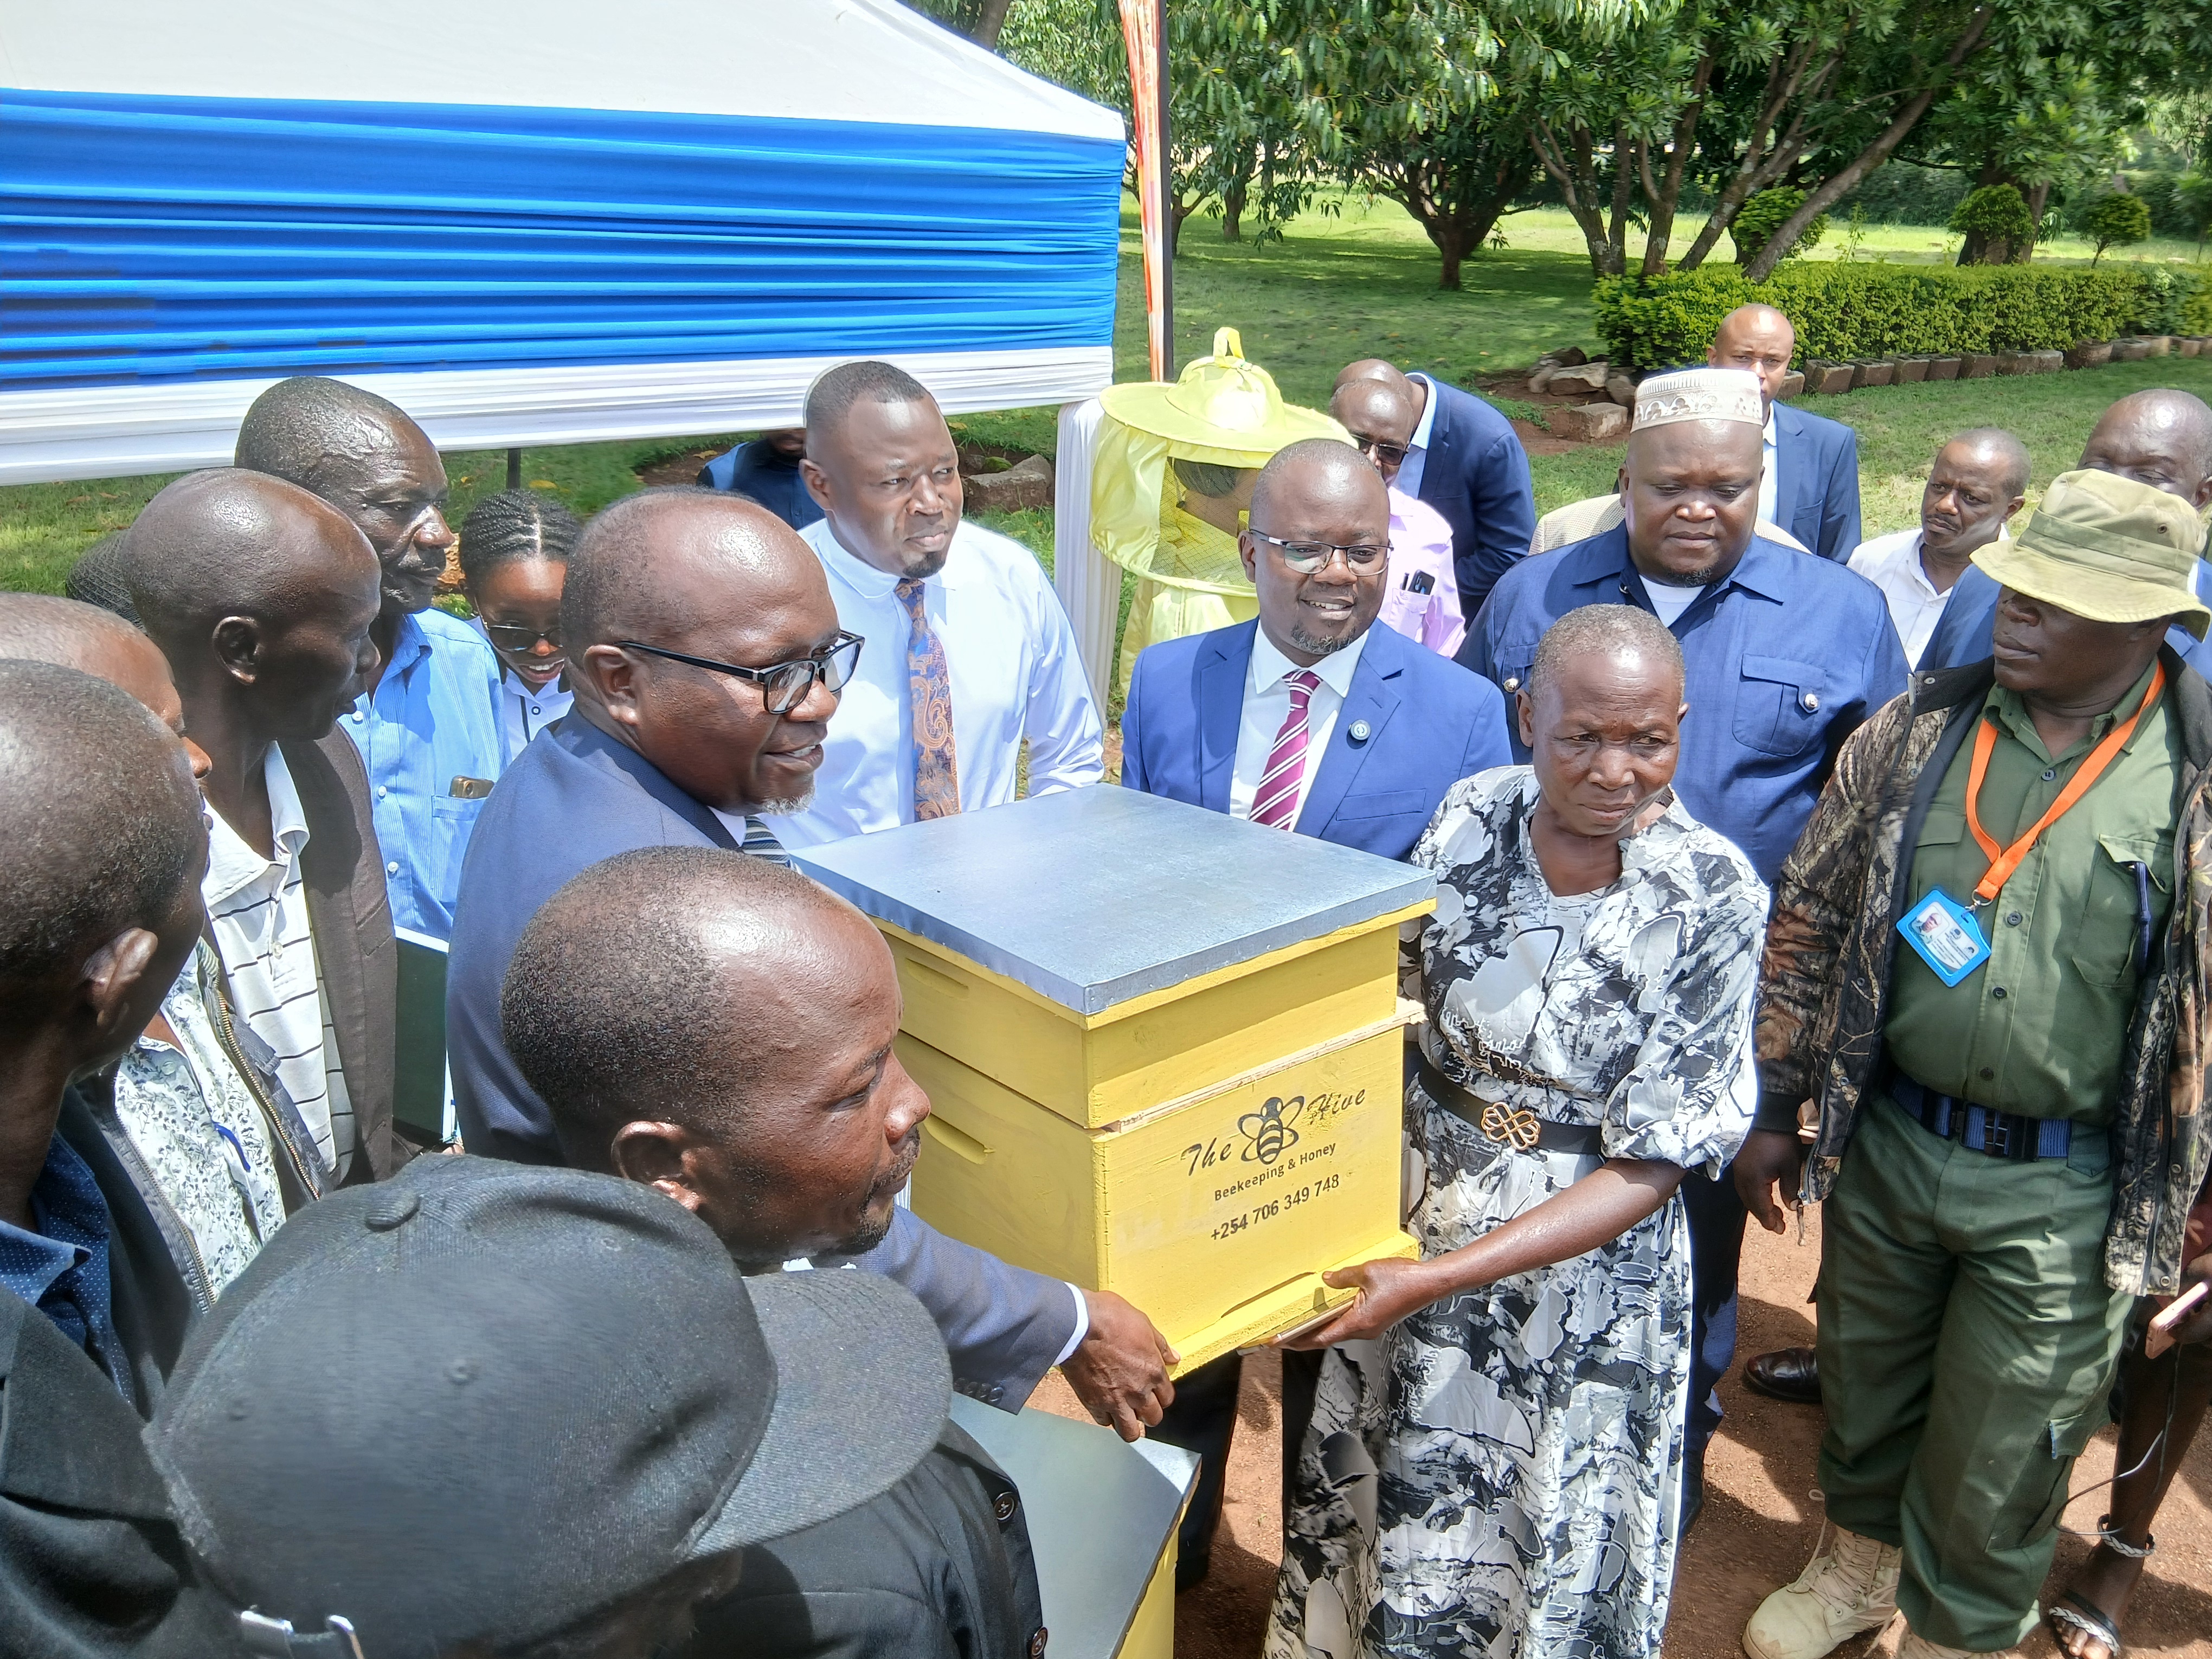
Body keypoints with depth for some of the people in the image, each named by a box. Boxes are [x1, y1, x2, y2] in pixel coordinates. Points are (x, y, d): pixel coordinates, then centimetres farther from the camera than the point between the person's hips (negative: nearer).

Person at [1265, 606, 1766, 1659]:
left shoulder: (1713, 895, -20)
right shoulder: (1470, 816, -11)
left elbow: (1650, 1168, -19)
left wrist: (1438, 1279, -25)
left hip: (1580, 1260, -3)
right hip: (1410, 1214, 3)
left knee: (1549, 1564, 18)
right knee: (1375, 1505, 24)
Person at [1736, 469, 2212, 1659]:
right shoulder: (1919, 731, -4)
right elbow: (1809, 921, 3)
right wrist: (1774, 1109, 5)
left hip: (2066, 1196, -3)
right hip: (1886, 1146, 3)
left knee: (1995, 1467, 12)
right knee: (1863, 1390, 23)